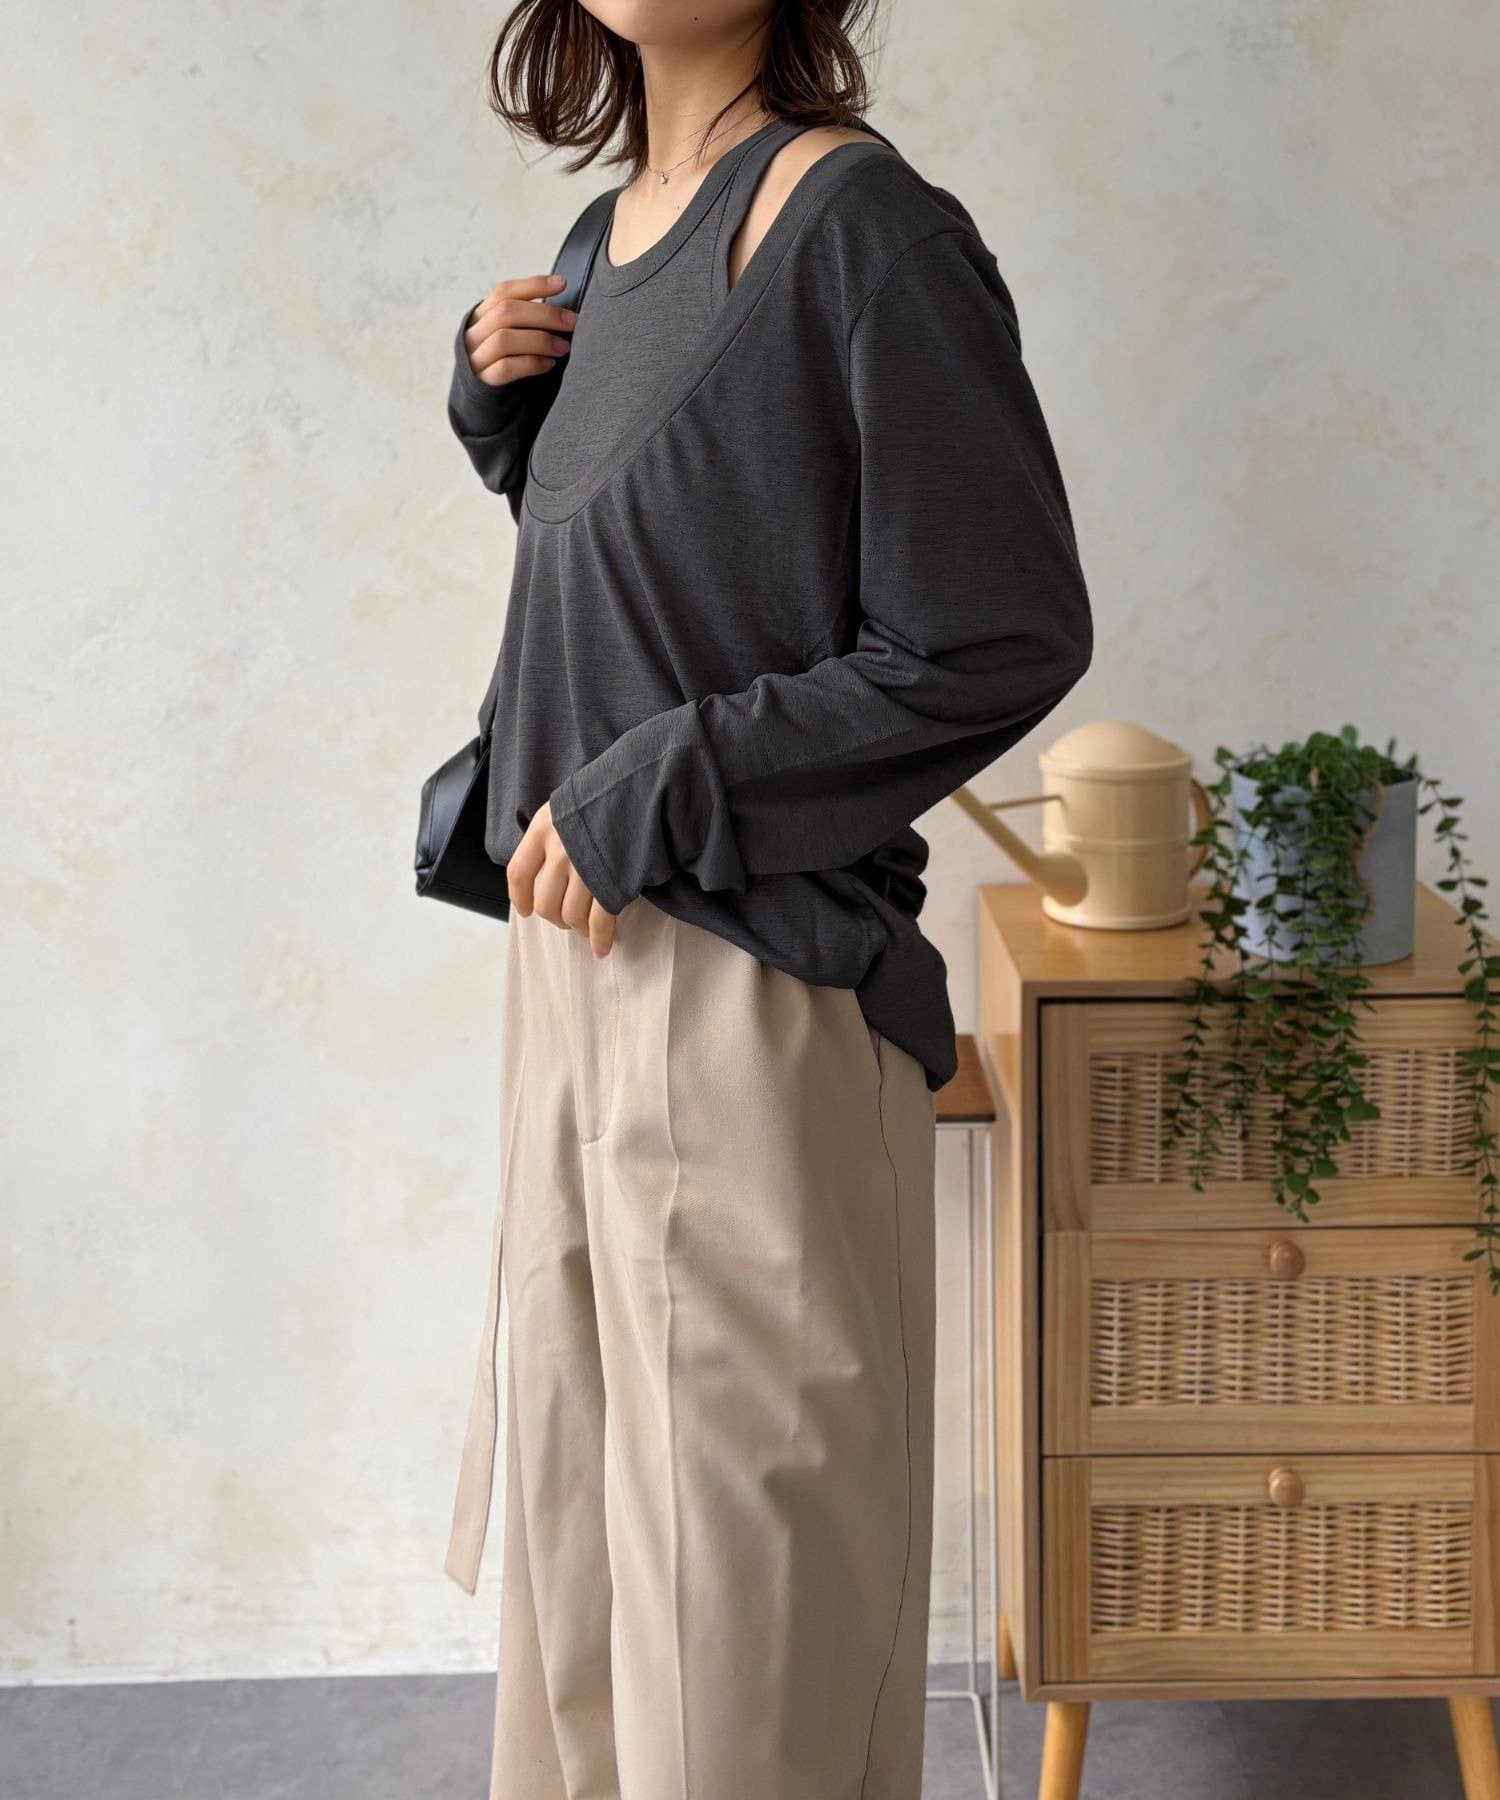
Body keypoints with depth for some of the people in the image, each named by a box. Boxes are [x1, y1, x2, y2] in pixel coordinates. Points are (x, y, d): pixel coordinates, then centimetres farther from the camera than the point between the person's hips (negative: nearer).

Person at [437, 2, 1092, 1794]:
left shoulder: (851, 217, -14)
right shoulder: (628, 228, 11)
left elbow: (1003, 639, -17)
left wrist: (650, 800, -16)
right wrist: (508, 403, 4)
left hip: (750, 981, -8)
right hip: (579, 963, 8)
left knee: (742, 1517, 5)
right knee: (578, 1489, 20)